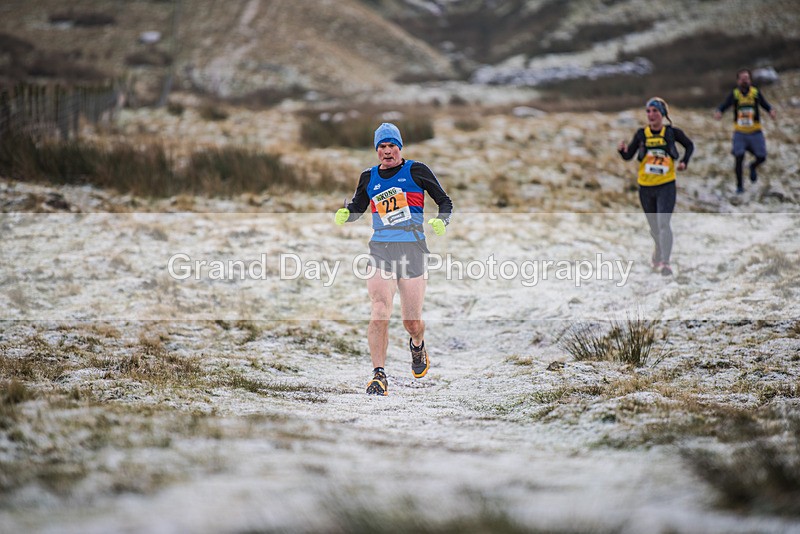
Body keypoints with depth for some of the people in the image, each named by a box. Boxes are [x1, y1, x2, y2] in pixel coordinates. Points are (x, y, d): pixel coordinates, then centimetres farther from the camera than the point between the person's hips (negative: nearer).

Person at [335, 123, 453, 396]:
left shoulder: (416, 171, 3)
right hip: (381, 249, 2)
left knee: (412, 322, 3)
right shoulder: (369, 177, 12)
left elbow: (445, 201, 8)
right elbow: (356, 208, 23)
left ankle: (417, 345, 41)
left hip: (413, 249, -1)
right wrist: (344, 214, 1)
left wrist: (441, 222, -12)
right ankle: (379, 376, -19)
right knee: (380, 311, -18)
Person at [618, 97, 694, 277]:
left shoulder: (672, 132, -3)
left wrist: (684, 162, -2)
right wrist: (623, 150, -25)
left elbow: (689, 145, 13)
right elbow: (628, 156, -3)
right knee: (654, 227, 16)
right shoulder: (641, 134, 0)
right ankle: (660, 253, 42)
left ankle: (664, 262, -24)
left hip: (666, 186, -3)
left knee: (663, 223, -19)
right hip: (645, 187, 3)